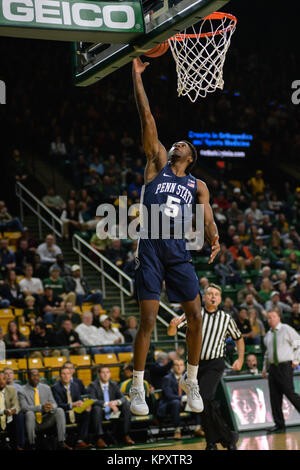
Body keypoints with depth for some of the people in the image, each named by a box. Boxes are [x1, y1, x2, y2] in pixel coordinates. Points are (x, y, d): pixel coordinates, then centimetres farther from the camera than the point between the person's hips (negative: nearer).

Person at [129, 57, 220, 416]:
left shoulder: (197, 186, 15)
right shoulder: (158, 164, 11)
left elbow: (207, 218, 0)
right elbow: (147, 118, 7)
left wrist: (214, 241, -22)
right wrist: (137, 77, 3)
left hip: (179, 250, 2)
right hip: (150, 247, -2)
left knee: (195, 316, 0)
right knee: (148, 319, -7)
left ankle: (191, 381, 18)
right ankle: (137, 389, 3)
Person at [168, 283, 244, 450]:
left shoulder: (226, 319, 3)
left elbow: (239, 338, 19)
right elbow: (171, 332, -5)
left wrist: (240, 359, 8)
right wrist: (173, 325, -28)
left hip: (215, 364, -3)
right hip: (195, 363, 3)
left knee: (203, 397, -23)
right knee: (207, 405, 4)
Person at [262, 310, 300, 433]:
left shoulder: (286, 329, -1)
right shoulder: (268, 335, 16)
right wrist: (265, 367, 19)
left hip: (285, 366, -6)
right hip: (273, 367, 6)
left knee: (290, 393, -12)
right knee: (274, 397, 2)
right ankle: (279, 425, 6)